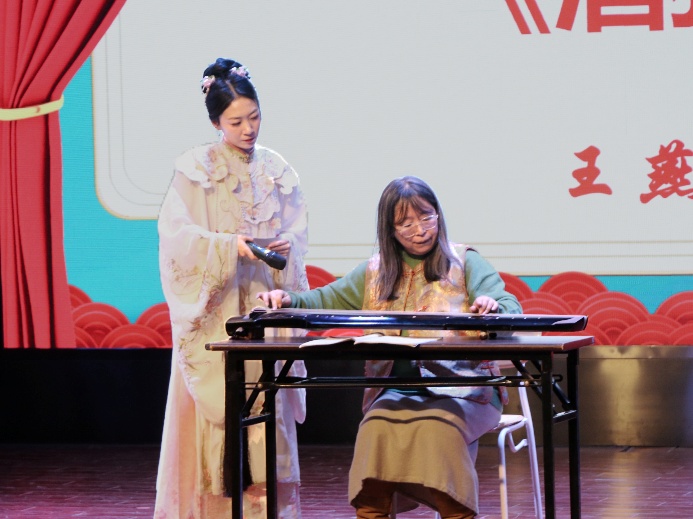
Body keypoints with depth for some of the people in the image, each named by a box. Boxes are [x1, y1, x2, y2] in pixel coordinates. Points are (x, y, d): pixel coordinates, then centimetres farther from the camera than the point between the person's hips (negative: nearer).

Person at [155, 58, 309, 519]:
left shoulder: (277, 169, 10)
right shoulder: (195, 169, -3)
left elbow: (299, 227, 12)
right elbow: (177, 237, -10)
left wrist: (287, 244, -10)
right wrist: (230, 245, -22)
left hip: (266, 304, 4)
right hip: (215, 308, -4)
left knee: (267, 405, 1)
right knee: (216, 407, -6)